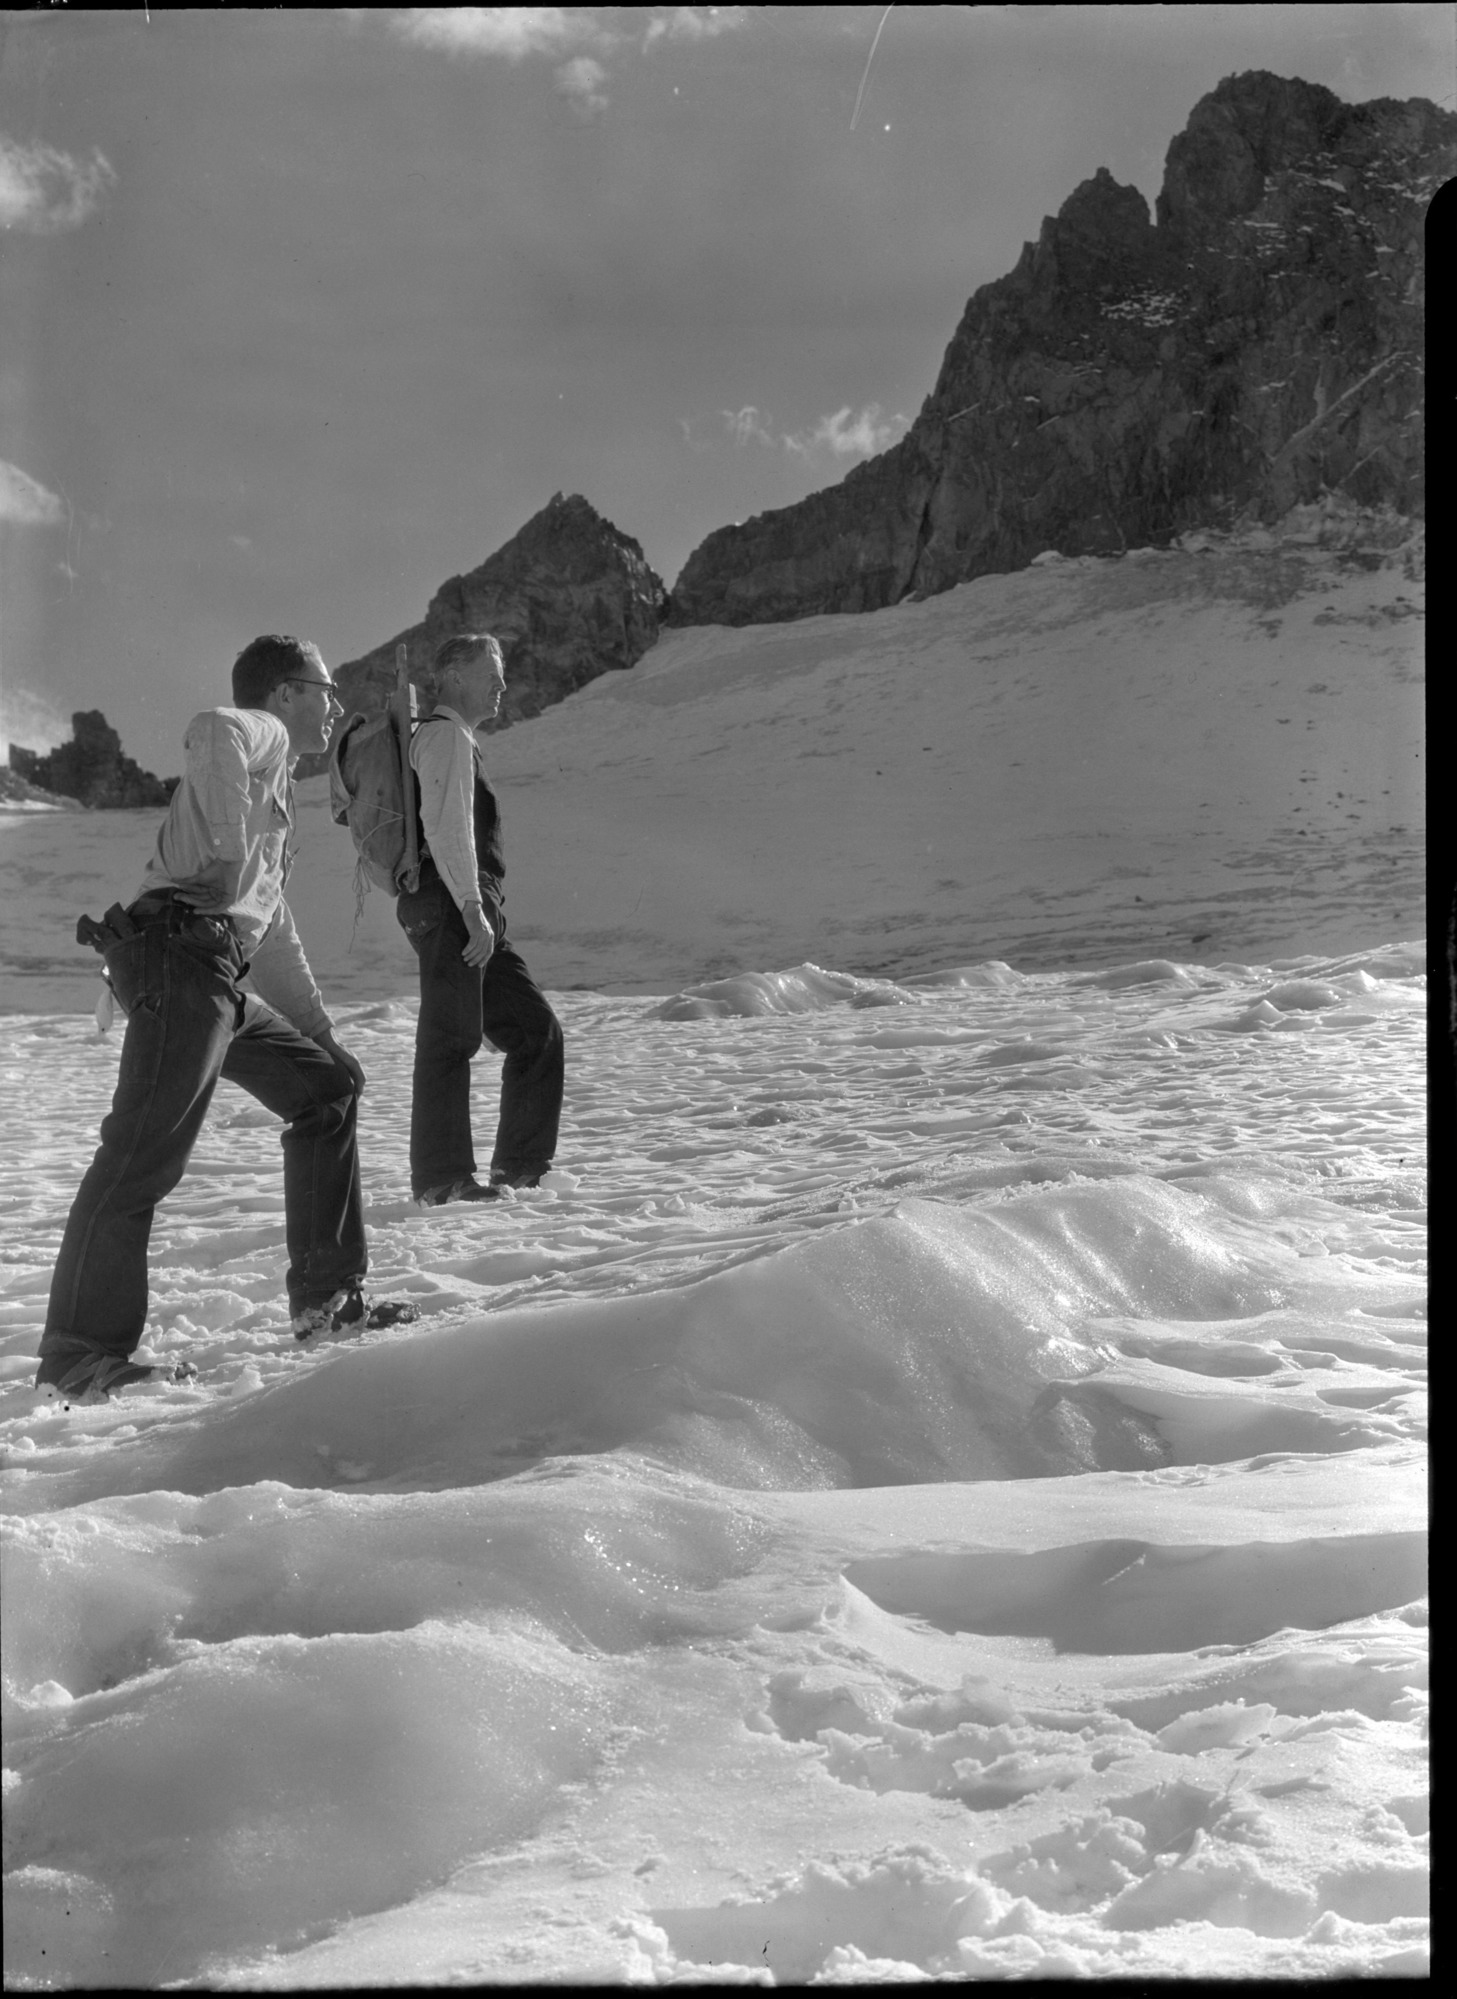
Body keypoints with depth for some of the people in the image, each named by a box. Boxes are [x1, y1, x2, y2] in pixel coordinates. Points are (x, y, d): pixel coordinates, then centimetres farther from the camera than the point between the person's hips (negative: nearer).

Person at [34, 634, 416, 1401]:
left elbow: (272, 926, 39)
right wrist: (232, 855, -23)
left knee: (329, 1083, 17)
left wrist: (318, 1024, 39)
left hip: (215, 977, 10)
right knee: (145, 1152, -15)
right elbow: (210, 732, -24)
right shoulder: (257, 731, 5)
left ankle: (328, 1299, 18)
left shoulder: (273, 775, 34)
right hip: (178, 954, -10)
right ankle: (81, 1353, -13)